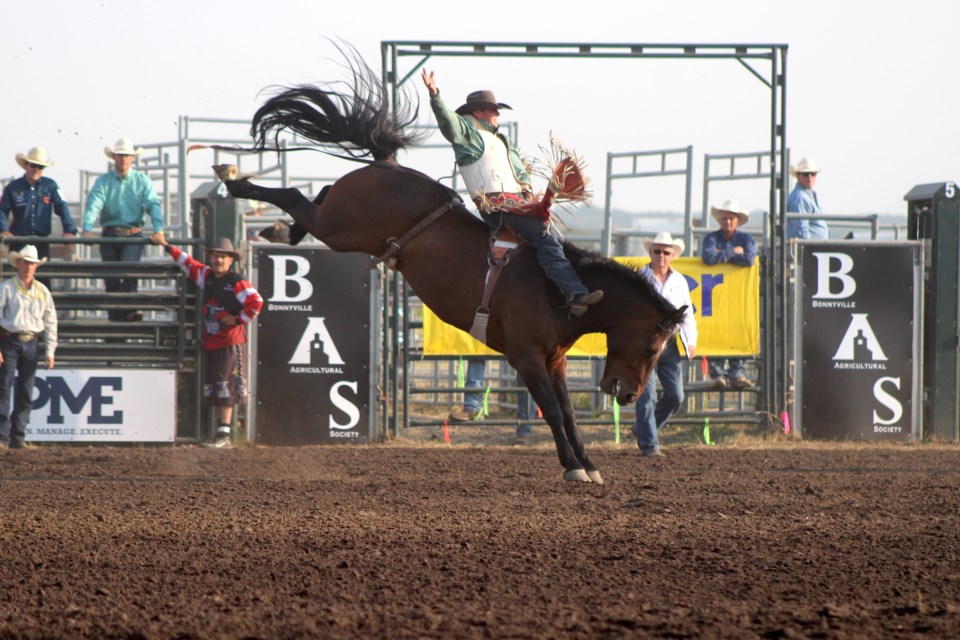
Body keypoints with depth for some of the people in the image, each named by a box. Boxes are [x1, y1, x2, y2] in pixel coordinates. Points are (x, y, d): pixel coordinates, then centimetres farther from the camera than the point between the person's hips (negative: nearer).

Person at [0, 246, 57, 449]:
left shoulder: (43, 291, 9)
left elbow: (50, 322, 13)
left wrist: (49, 351, 7)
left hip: (31, 344, 4)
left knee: (26, 393, 5)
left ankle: (18, 438, 11)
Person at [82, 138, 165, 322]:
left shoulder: (142, 181, 6)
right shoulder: (103, 181, 6)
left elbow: (153, 205, -5)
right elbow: (94, 204, -9)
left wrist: (158, 230, -22)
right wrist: (87, 229, -27)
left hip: (133, 236, -2)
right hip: (110, 235, 2)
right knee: (111, 278, 2)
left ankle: (131, 310, -26)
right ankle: (115, 317, 10)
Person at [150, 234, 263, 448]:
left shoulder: (237, 282, -11)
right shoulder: (206, 276, 10)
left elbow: (256, 302, -19)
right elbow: (187, 263, 23)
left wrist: (240, 319, -12)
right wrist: (166, 246, 26)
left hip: (230, 341, -8)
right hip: (210, 340, 8)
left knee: (225, 385, -11)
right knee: (212, 386, 8)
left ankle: (224, 434, -13)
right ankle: (222, 431, 13)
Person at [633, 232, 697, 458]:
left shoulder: (679, 281, 13)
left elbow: (687, 313, 20)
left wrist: (691, 340, 11)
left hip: (670, 344, 5)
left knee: (675, 395, 4)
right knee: (647, 395, -8)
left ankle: (642, 428, 24)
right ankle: (649, 444, -2)